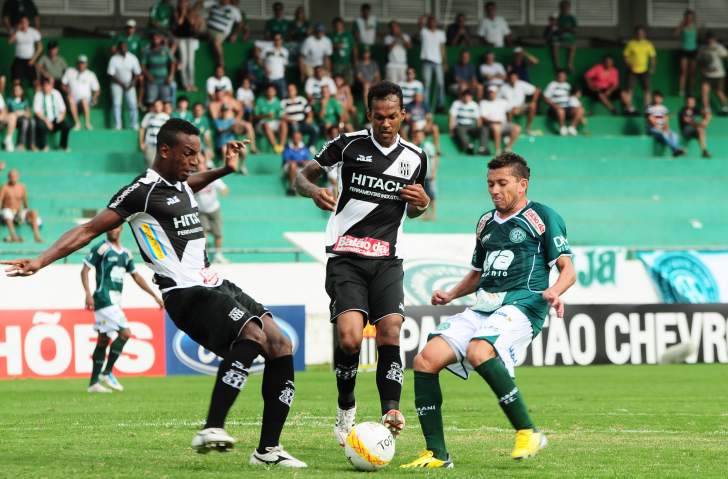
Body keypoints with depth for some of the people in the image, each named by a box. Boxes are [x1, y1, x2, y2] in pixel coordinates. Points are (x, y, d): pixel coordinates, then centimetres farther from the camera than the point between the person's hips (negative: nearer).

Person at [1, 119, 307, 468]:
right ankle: (211, 430, -35)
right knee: (253, 335, -31)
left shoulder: (179, 184, 17)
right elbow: (89, 230, -11)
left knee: (280, 346, -1)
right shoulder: (141, 192, -8)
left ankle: (268, 450, 2)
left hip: (214, 286, 9)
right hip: (188, 294, -9)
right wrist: (40, 261, -18)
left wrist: (224, 169, 32)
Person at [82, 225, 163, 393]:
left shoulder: (125, 253, 16)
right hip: (104, 298, -8)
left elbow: (136, 276, 23)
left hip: (115, 301, 8)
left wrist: (154, 296, 20)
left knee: (103, 340, 9)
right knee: (125, 333, -17)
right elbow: (85, 270, -8)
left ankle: (93, 383, 12)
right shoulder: (100, 248, -5)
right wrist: (88, 294, -20)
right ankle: (107, 372, -8)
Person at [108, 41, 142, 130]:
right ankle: (117, 126, -6)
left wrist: (132, 83, -15)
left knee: (133, 104, -8)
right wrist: (121, 83, -16)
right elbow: (111, 74, -11)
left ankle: (135, 125, -2)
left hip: (129, 85, 1)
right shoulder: (114, 59, -11)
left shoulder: (133, 58, -6)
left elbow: (137, 73, -1)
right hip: (117, 84, -1)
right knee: (116, 104, -10)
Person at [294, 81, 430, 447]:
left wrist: (422, 204, 1)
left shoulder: (414, 157, 9)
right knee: (349, 337, -17)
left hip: (387, 259, 3)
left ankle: (391, 411, -19)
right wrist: (313, 191, -15)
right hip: (346, 256, -3)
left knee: (390, 333, -16)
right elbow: (302, 176, 8)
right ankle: (346, 408, 6)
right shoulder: (348, 144, -1)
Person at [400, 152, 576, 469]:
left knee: (478, 351, -37)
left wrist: (554, 290, -24)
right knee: (426, 359, -13)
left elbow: (568, 270, -3)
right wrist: (451, 294, 15)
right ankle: (436, 454, -8)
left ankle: (528, 433, -24)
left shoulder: (542, 217, 3)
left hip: (521, 305, -7)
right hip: (482, 308, 7)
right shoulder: (486, 223, 24)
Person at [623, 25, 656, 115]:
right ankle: (629, 108, 0)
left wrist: (652, 67, -2)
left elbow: (653, 56, 9)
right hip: (632, 71, -2)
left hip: (644, 70, 2)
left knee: (647, 89, 0)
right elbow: (625, 55, 1)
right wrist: (628, 64, -13)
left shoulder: (648, 44, 5)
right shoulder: (631, 44, -1)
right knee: (629, 89, -7)